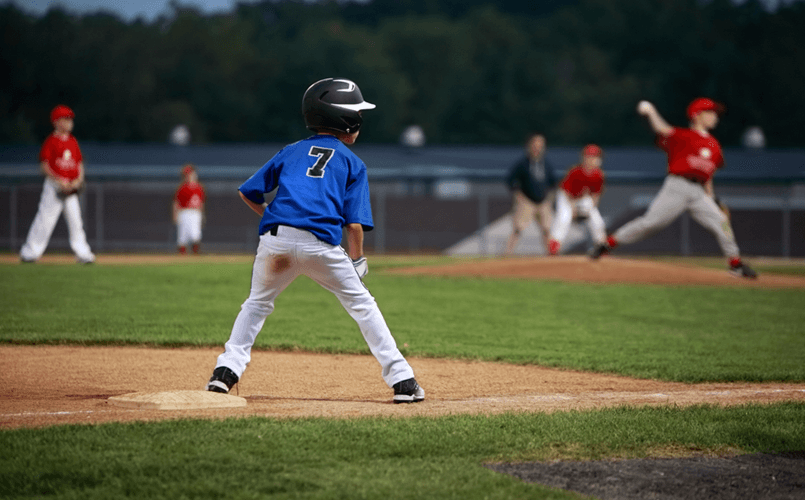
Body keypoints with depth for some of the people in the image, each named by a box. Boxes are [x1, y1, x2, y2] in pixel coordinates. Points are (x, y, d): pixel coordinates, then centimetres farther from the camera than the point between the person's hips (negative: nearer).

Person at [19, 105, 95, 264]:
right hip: (54, 185, -6)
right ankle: (29, 253, -1)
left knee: (75, 220, 3)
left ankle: (82, 253, 4)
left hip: (71, 188, 6)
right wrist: (59, 181, -18)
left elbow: (80, 163, 17)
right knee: (45, 218, -7)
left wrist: (79, 180, -1)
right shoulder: (51, 141, -5)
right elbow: (44, 165, -9)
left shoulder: (73, 141, 13)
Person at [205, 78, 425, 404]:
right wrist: (356, 261, 16)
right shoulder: (352, 163, 13)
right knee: (362, 305, 11)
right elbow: (354, 223, 4)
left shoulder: (291, 152, 22)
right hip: (321, 244, -2)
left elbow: (248, 193, 20)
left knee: (257, 303, 25)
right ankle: (402, 380, 7)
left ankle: (227, 369, 12)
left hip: (275, 239, 3)